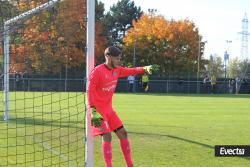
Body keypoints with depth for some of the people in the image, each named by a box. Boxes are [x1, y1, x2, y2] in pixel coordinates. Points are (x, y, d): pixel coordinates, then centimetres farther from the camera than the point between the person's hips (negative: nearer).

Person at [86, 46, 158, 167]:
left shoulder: (116, 70, 6)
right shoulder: (97, 71, -17)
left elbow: (131, 71, 19)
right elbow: (89, 91, -20)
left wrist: (145, 69, 2)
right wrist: (93, 111, -26)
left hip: (108, 109, 9)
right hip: (98, 111, -9)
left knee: (122, 133, 9)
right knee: (107, 136, -17)